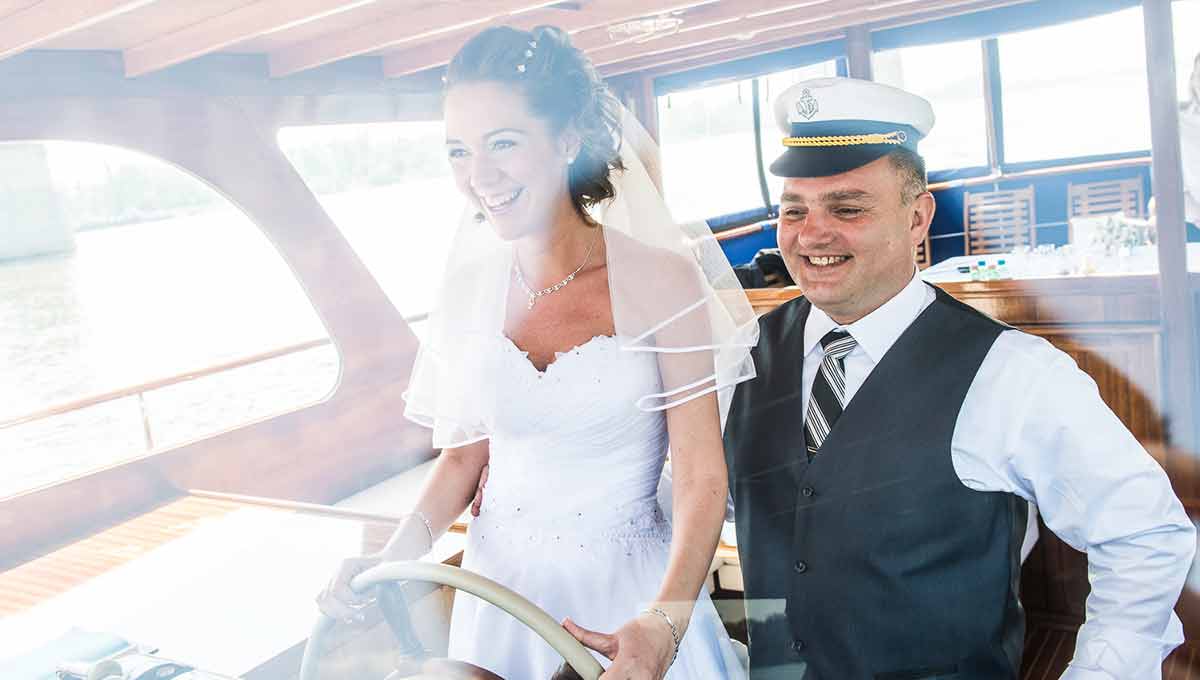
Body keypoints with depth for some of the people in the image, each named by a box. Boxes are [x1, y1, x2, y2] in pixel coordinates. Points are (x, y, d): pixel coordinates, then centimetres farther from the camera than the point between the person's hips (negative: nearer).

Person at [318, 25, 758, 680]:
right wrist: (391, 559, -8)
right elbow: (463, 456, 6)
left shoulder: (658, 279, -15)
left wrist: (665, 623, -29)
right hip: (501, 584, 3)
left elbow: (701, 475, -15)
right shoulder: (468, 289, -4)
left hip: (629, 591, -2)